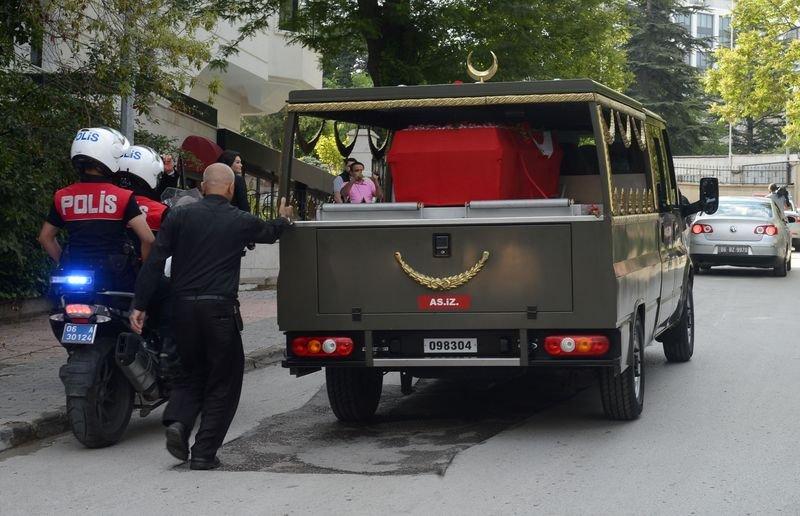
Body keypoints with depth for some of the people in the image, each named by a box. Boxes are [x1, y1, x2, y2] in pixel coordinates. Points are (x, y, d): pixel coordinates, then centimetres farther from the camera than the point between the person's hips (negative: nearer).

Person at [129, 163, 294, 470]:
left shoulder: (179, 217, 4)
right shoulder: (240, 222, 1)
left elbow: (154, 262, -1)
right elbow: (270, 232, 23)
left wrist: (140, 305, 1)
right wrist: (284, 219, 45)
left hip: (183, 307, 3)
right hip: (219, 307, -3)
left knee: (193, 372, 21)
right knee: (223, 381, 8)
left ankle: (177, 421, -5)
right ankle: (204, 453, 4)